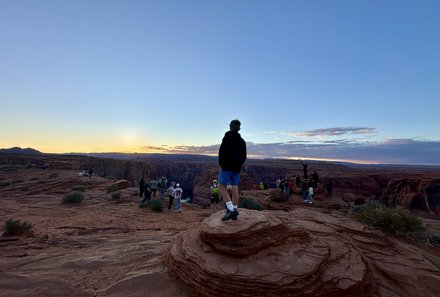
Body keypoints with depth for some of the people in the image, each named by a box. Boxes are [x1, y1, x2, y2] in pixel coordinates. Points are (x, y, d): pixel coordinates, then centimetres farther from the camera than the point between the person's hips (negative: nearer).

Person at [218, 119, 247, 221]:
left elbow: (222, 152, -14)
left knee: (221, 187, -2)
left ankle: (230, 209, -11)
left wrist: (221, 163, -1)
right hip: (237, 168, 7)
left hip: (227, 167, -7)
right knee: (235, 189, 8)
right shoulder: (242, 141, 15)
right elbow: (244, 156, 17)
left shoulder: (227, 137, -7)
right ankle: (234, 211, 11)